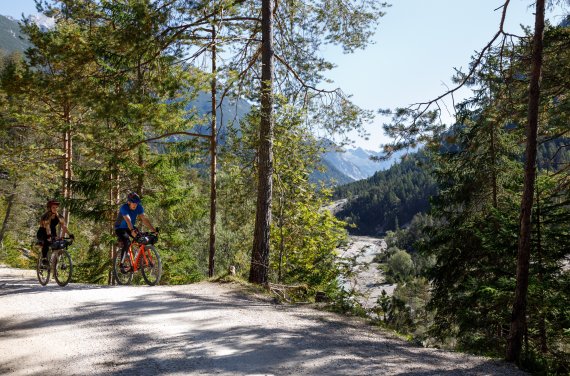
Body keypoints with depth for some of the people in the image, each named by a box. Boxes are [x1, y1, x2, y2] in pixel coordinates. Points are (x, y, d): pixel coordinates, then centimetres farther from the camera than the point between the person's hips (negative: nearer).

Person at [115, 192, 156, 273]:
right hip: (120, 228, -5)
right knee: (127, 243, -30)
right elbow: (128, 220, -46)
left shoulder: (139, 207, -15)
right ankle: (122, 264, -18)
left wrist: (153, 230, -30)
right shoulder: (124, 208, -30)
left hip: (131, 227, 5)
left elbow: (144, 219, -19)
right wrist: (132, 231, -62)